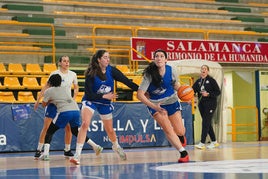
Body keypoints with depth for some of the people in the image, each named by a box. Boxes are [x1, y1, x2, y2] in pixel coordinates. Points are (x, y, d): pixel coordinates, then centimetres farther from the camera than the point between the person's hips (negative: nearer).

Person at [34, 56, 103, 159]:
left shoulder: (73, 75, 2)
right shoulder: (54, 74, -7)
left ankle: (67, 150, 12)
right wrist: (38, 100, -8)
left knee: (69, 127, -1)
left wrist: (73, 98, 2)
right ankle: (39, 150, 1)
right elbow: (46, 87, -4)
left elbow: (76, 88, 16)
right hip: (53, 102, -3)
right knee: (46, 127, -6)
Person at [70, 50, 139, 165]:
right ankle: (77, 154, -23)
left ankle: (116, 147, 46)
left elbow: (126, 81, -12)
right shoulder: (91, 74, -19)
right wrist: (105, 96, -25)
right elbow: (89, 94, -18)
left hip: (105, 103, 3)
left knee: (109, 130, 13)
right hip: (90, 101, -3)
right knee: (85, 124, -25)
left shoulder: (111, 70, -11)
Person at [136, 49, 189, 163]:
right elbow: (140, 94, -30)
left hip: (172, 102, 2)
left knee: (180, 132, 4)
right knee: (168, 130, -18)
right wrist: (154, 107, -40)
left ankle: (180, 136, 44)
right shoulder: (149, 74, -25)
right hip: (156, 104, -2)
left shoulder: (171, 71, -16)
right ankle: (183, 153, -2)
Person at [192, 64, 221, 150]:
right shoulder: (198, 81, 11)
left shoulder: (211, 80, -3)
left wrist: (208, 94, -17)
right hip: (201, 104, 6)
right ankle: (214, 142, 21)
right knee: (207, 123, 10)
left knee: (205, 123, -12)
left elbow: (218, 92, -5)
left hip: (210, 104, -6)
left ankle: (202, 143, -16)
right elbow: (193, 90, 3)